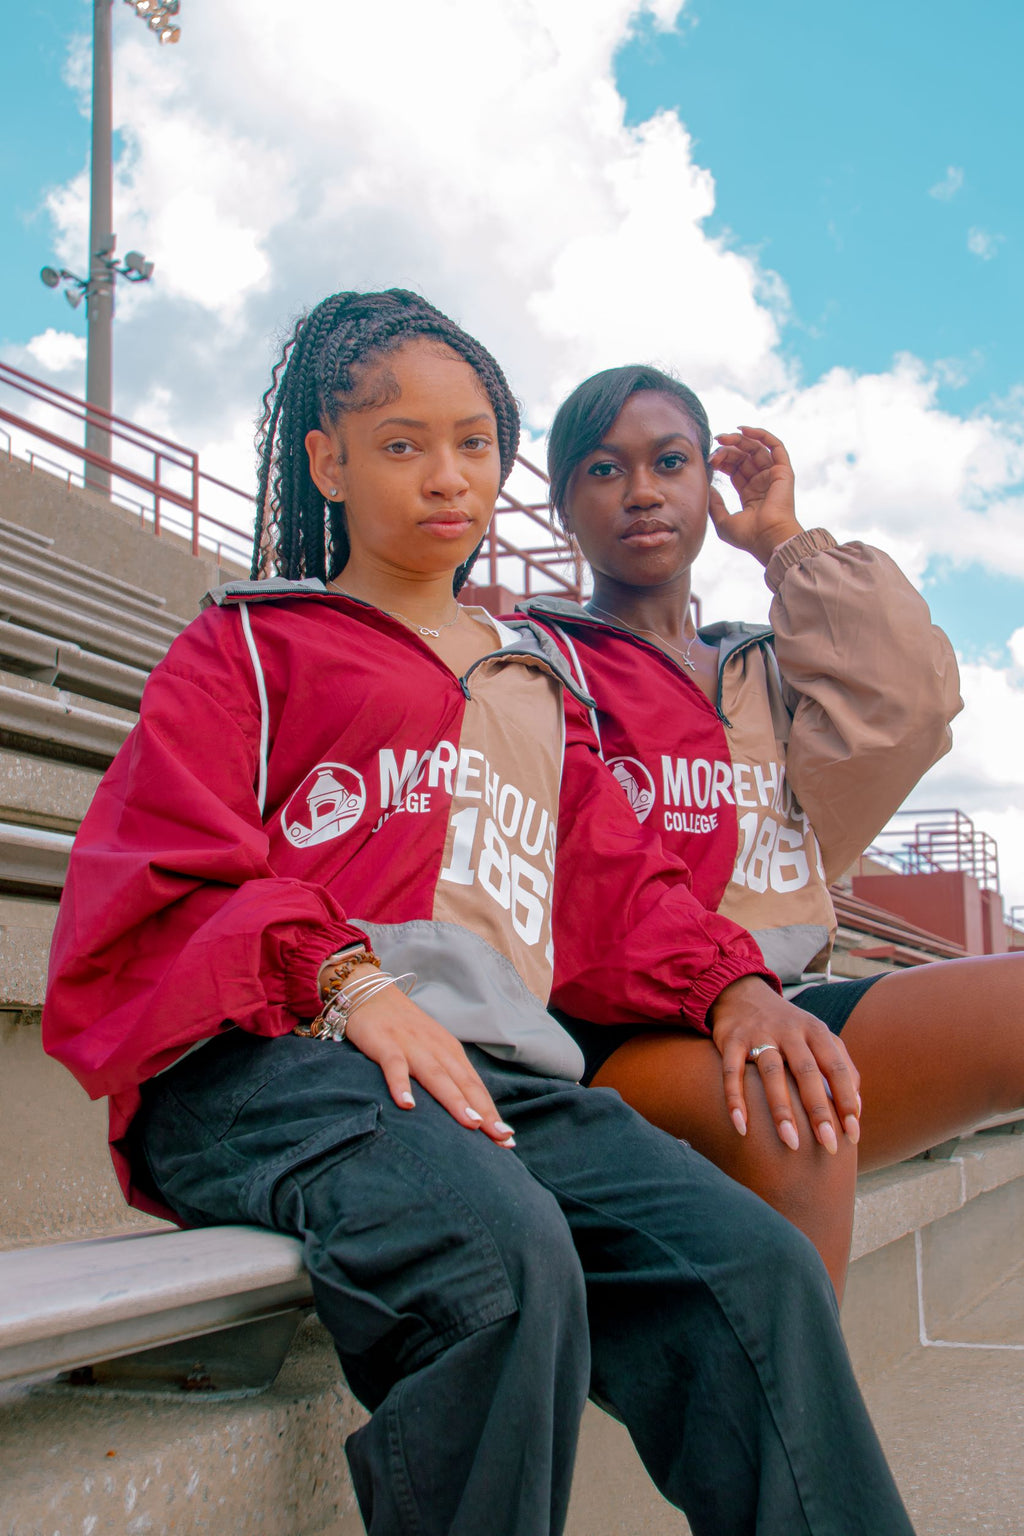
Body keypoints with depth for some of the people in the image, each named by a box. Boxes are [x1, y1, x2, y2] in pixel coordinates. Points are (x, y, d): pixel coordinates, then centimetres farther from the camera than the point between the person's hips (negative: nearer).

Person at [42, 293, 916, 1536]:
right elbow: (160, 883, 3)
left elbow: (616, 884, 28)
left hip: (509, 1075, 5)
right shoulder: (247, 645, 16)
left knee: (761, 1268, -22)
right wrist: (347, 981, -15)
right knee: (505, 1261, -36)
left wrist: (731, 986, 6)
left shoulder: (534, 686, 31)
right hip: (282, 1061, -4)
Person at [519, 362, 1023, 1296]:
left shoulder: (768, 671, 26)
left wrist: (786, 543, 15)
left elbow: (905, 705, 5)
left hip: (782, 1004, 5)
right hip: (622, 1033, -4)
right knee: (789, 1114, -36)